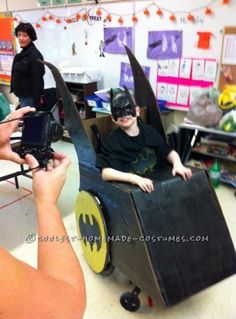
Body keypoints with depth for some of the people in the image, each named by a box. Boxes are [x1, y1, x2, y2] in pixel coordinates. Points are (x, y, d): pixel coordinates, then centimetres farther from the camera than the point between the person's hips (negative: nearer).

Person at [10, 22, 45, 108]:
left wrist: (36, 102, -23)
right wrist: (20, 97, 19)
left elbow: (37, 80, -21)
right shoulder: (23, 53, 11)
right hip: (22, 96, 9)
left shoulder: (35, 55, -17)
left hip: (30, 97, -9)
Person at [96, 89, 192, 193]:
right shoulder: (113, 140, -6)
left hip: (158, 182, 5)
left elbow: (169, 152, 17)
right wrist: (135, 178, -29)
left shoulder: (149, 131, 7)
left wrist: (178, 164, -4)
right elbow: (105, 173, -16)